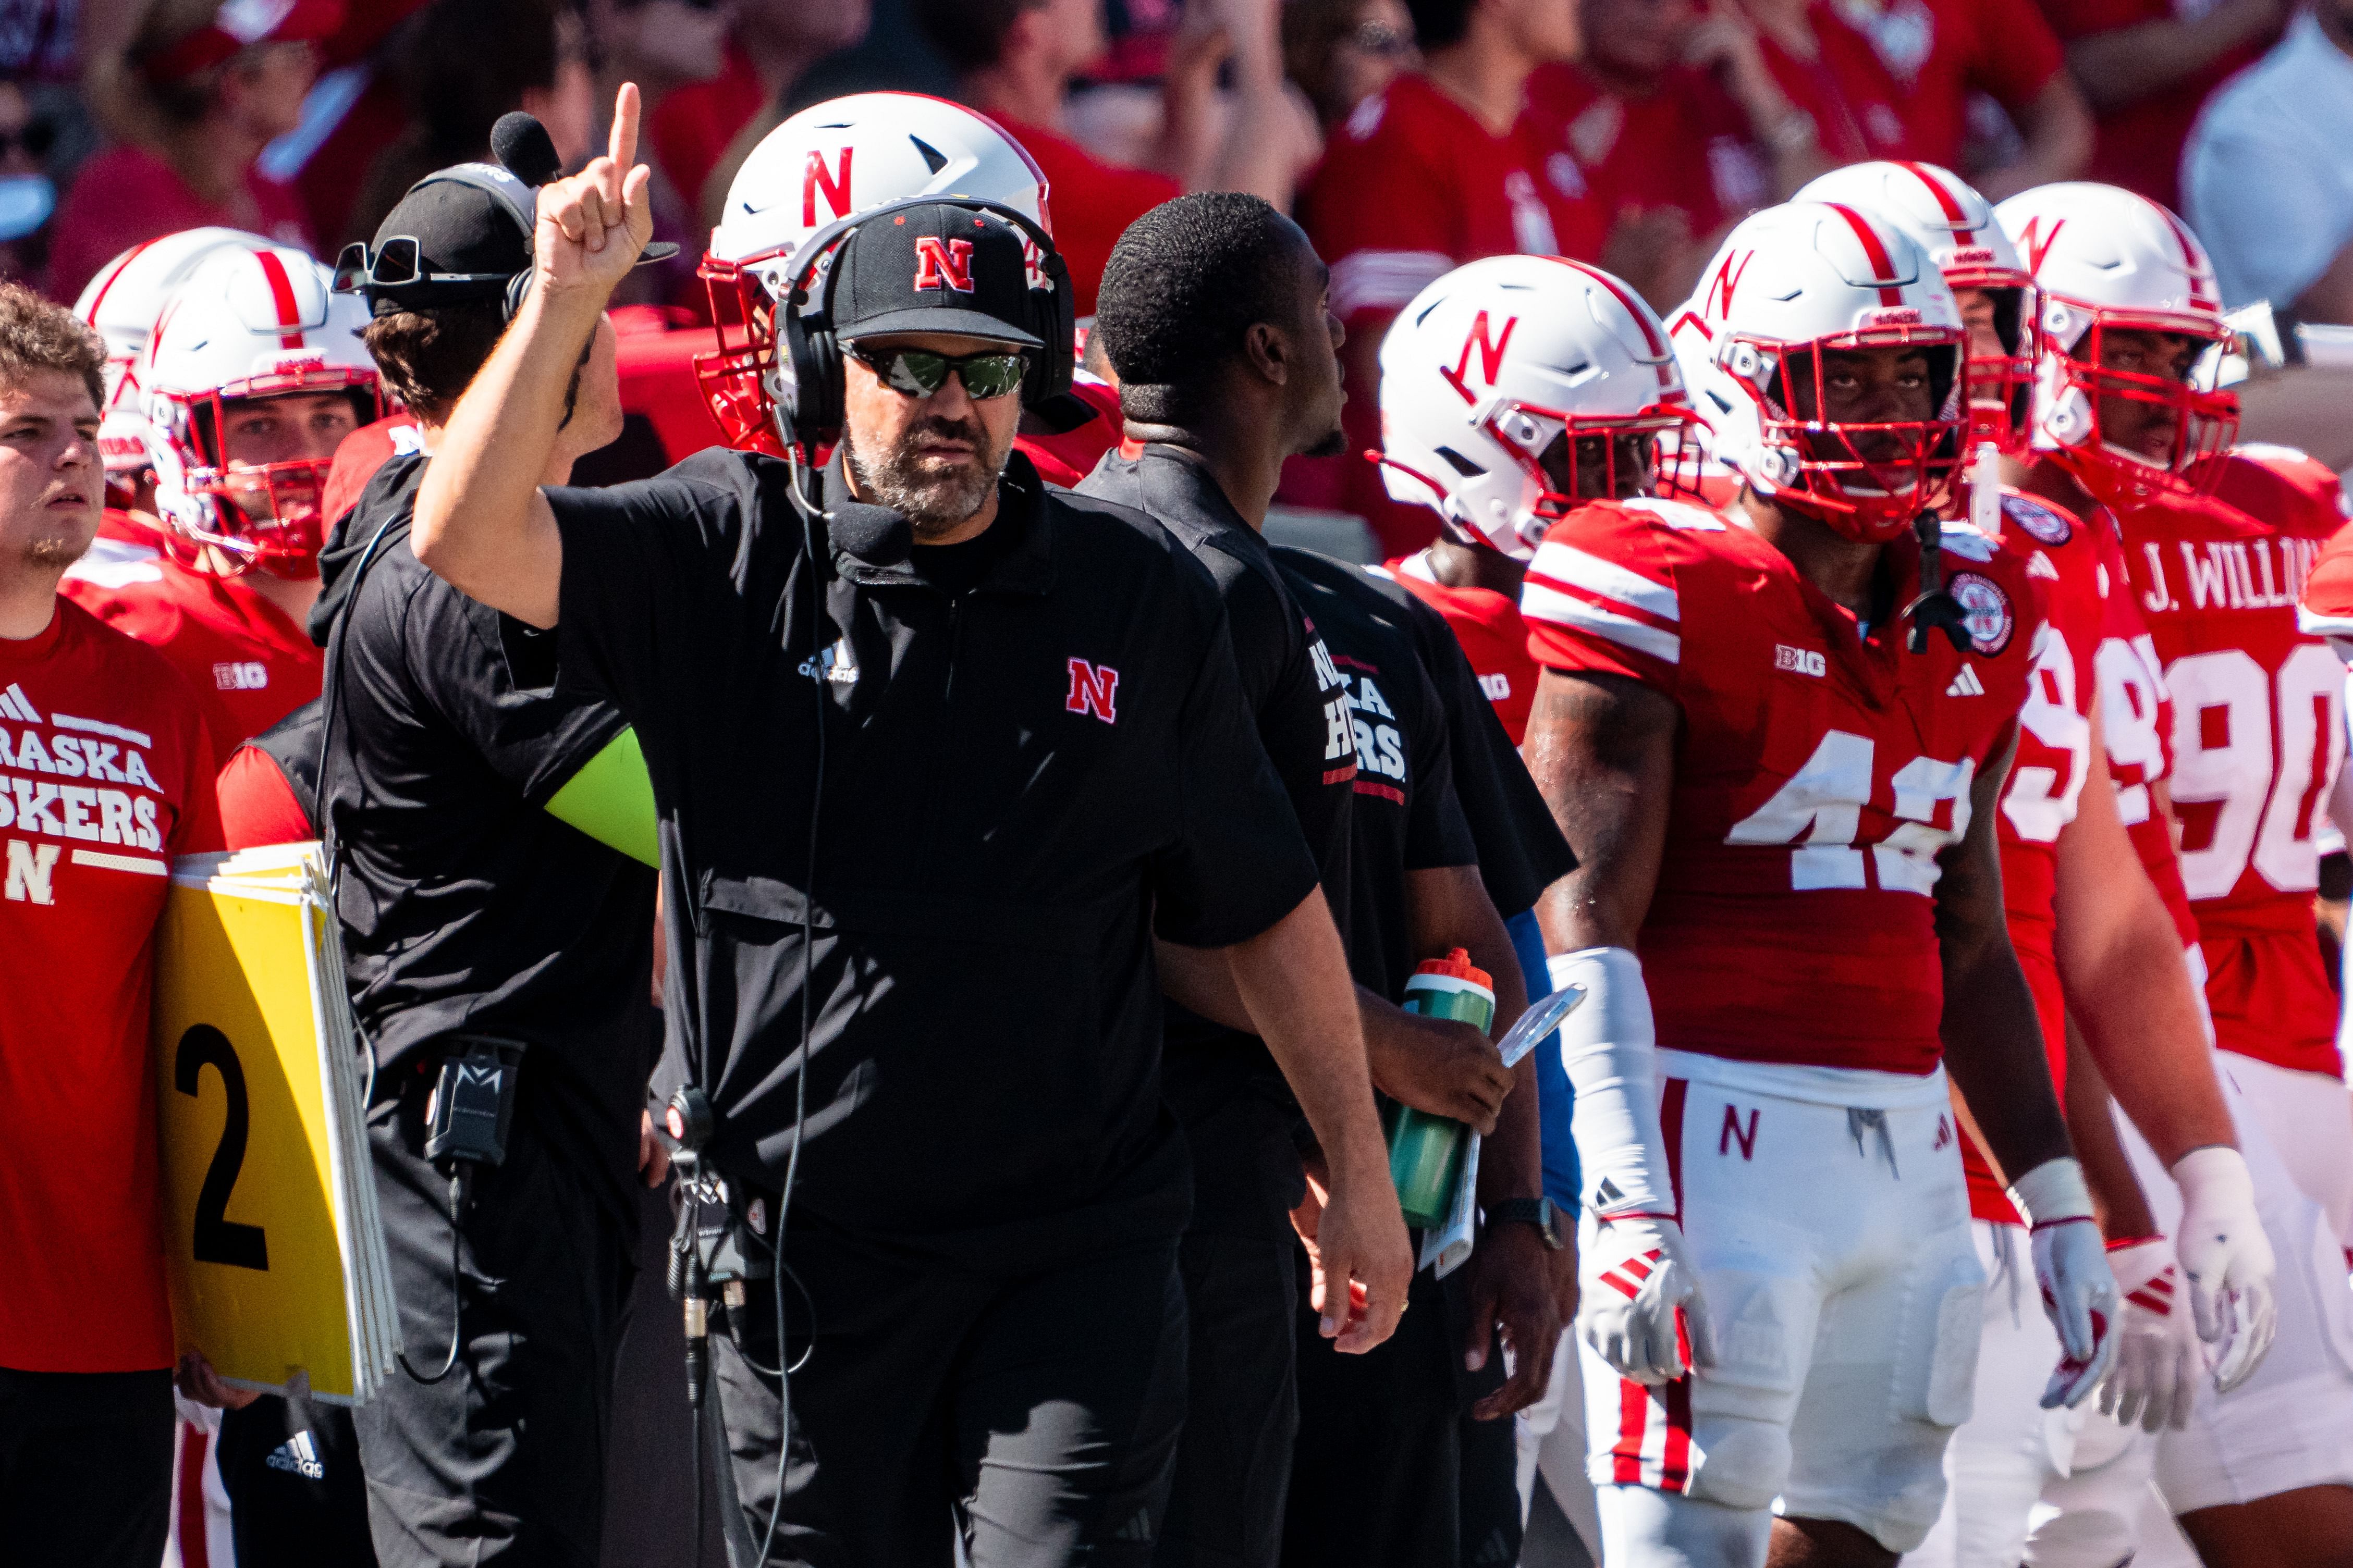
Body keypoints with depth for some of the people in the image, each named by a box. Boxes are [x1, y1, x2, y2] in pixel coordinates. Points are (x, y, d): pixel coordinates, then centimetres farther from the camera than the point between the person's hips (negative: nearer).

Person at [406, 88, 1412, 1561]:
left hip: (1074, 1256, 0)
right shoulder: (723, 559, -1)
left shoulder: (1139, 596, 3)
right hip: (805, 1255, 0)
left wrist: (1359, 1166, 13)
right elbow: (466, 538, -16)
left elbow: (1268, 907, 11)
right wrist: (566, 295, -24)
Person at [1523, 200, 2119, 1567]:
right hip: (1720, 1128, -7)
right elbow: (1586, 927, -12)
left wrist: (2060, 1202, 20)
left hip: (1911, 1145, 7)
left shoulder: (1973, 622, 14)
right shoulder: (1667, 596, -8)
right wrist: (1627, 1208, -21)